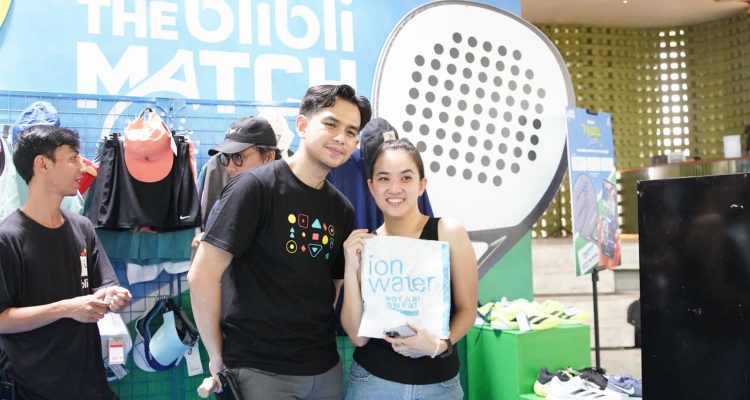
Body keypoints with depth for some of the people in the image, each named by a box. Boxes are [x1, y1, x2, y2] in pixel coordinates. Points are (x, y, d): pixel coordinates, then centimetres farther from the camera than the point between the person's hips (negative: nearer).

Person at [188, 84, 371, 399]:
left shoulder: (342, 209, 6)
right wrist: (218, 357, -8)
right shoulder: (256, 186, -13)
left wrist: (318, 341, 3)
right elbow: (201, 276, -14)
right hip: (258, 368, -6)